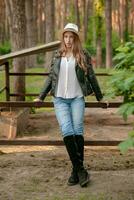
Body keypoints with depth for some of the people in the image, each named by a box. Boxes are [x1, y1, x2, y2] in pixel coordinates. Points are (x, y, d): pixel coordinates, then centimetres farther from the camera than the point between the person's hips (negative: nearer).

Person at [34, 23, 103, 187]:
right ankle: (80, 170, -11)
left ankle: (76, 171, 1)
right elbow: (51, 77, 20)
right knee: (67, 131, -14)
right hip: (60, 99, 1)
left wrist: (100, 97, 16)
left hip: (77, 98, -1)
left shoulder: (83, 56, 5)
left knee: (77, 131, -7)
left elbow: (91, 77, 12)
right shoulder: (57, 56, 12)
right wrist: (41, 96, 21)